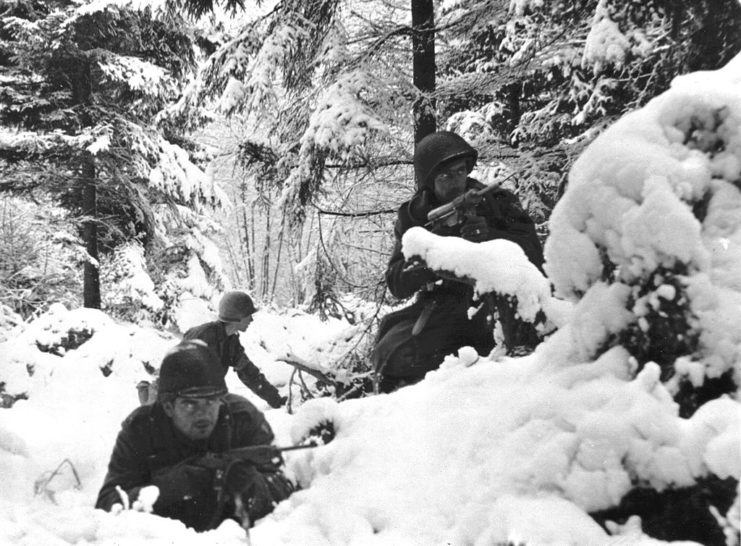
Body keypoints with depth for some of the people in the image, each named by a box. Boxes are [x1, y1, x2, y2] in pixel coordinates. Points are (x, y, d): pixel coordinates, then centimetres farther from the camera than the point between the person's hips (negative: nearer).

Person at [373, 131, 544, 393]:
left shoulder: (496, 201, 4)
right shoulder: (414, 216, 7)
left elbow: (534, 254, -4)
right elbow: (396, 285, 0)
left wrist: (489, 237, -21)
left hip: (494, 303, -1)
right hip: (441, 307, 1)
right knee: (392, 356, -24)